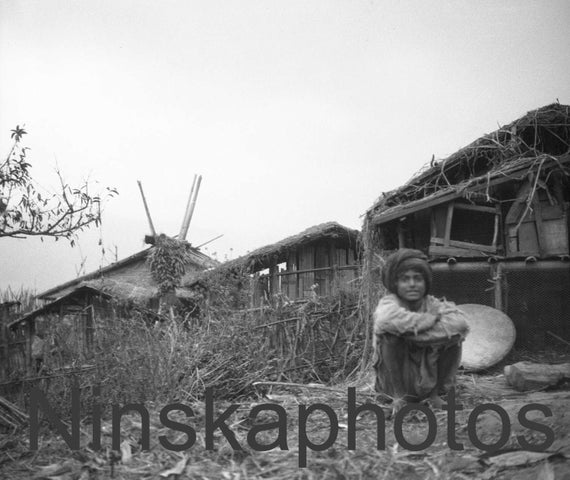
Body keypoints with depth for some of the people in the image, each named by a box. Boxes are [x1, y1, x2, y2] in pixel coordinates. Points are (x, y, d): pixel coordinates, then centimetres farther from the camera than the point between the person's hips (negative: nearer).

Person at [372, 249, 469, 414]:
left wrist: (412, 332, -30)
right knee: (391, 335, -27)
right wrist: (433, 319, -28)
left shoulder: (433, 304, -7)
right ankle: (398, 397, -10)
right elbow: (387, 319, -40)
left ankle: (435, 393, 2)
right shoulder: (388, 303, -13)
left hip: (429, 379, 3)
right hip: (397, 380, -2)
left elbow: (460, 323, -29)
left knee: (453, 335, -17)